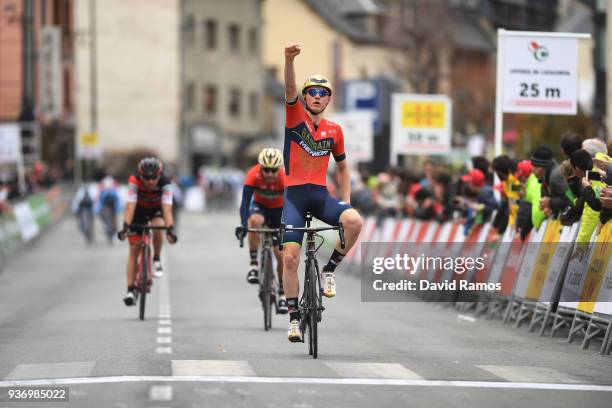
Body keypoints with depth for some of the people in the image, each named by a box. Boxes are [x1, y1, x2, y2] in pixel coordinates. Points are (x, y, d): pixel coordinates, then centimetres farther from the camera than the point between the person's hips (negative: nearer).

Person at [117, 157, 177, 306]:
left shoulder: (165, 184, -33)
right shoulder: (134, 182, -33)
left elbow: (167, 208, -41)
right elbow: (130, 206, -40)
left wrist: (170, 229, -53)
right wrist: (125, 227, -52)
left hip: (157, 210, 0)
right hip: (139, 210, 0)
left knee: (158, 227, -34)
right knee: (134, 249, -7)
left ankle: (157, 259, -8)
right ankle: (130, 290, -4)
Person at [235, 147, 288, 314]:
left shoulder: (285, 178, -30)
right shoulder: (254, 174, -30)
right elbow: (245, 201, -37)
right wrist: (243, 224, -51)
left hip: (278, 210, 0)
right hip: (260, 206, 0)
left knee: (280, 253, -6)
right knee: (254, 221, -37)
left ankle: (282, 294, 9)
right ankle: (253, 264, -27)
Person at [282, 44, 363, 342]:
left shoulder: (334, 131, 8)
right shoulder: (295, 118, 0)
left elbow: (342, 167, 20)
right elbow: (290, 90, -19)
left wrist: (345, 200, 9)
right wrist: (290, 60, -37)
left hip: (321, 195, 2)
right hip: (294, 194, -2)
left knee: (355, 221, -28)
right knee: (290, 257, -9)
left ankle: (329, 270, -7)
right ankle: (294, 317, 5)